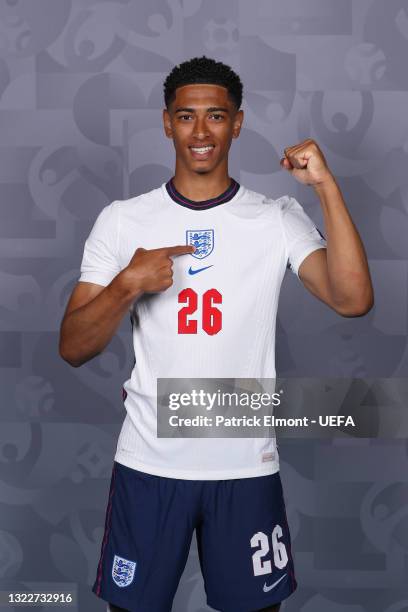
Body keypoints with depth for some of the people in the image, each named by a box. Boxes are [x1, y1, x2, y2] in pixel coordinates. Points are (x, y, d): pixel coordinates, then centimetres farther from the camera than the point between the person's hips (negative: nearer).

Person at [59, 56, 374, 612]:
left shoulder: (278, 220, -2)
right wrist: (127, 285, -20)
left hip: (246, 467, 0)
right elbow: (73, 349, -3)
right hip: (148, 463, 1)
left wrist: (326, 186, -22)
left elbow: (353, 299, -18)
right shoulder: (122, 220, -1)